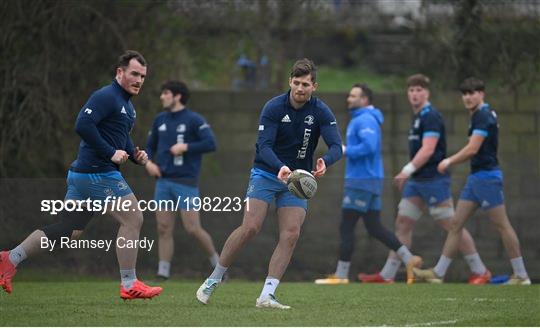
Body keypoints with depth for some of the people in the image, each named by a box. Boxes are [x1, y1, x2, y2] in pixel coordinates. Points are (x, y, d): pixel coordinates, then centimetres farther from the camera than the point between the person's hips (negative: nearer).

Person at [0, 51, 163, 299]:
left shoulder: (126, 105, 19)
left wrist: (135, 154, 10)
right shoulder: (106, 97, -13)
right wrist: (111, 153, -22)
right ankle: (129, 285, -1)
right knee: (132, 219, -6)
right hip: (97, 174, -10)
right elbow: (83, 125, -24)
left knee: (68, 230, 10)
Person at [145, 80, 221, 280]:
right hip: (163, 182, 6)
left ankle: (217, 263, 12)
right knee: (164, 230, 1)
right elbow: (150, 146, 21)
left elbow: (210, 144, -15)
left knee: (193, 229, -7)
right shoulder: (160, 120, 11)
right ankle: (163, 273, 3)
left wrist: (185, 147, -18)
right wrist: (149, 162, 2)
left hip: (186, 183, -6)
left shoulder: (194, 120, -7)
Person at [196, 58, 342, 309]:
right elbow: (264, 146, -21)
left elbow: (336, 146, -16)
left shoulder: (321, 112, -7)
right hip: (266, 173, -3)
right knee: (250, 227, -16)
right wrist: (280, 168, -40)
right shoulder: (273, 108, -13)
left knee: (291, 235, -13)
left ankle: (266, 296, -10)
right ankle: (212, 281, -1)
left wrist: (324, 162, -40)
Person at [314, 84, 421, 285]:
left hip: (362, 182, -10)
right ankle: (409, 259, 8)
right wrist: (346, 151, 14)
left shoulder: (365, 120, -14)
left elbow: (369, 146, -29)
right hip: (367, 180, 10)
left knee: (346, 227, -5)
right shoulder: (361, 119, 19)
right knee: (374, 228, 11)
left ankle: (341, 275, -1)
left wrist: (345, 151, -17)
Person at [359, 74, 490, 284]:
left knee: (451, 226, -5)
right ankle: (387, 275, 4)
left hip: (434, 179, -9)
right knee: (402, 224, 4)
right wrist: (407, 175, 22)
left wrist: (408, 170, -31)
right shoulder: (417, 117, 16)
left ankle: (480, 271, 4)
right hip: (417, 181, 9)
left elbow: (428, 149, -23)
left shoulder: (430, 117, -12)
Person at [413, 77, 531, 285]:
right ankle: (438, 273, 8)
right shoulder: (479, 115, 15)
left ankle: (521, 275, 2)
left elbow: (472, 149, -19)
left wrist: (449, 161, -6)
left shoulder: (484, 116, -15)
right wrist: (451, 162, 18)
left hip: (487, 176, -10)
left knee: (502, 225, -4)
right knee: (456, 224, 7)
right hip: (476, 177, 10)